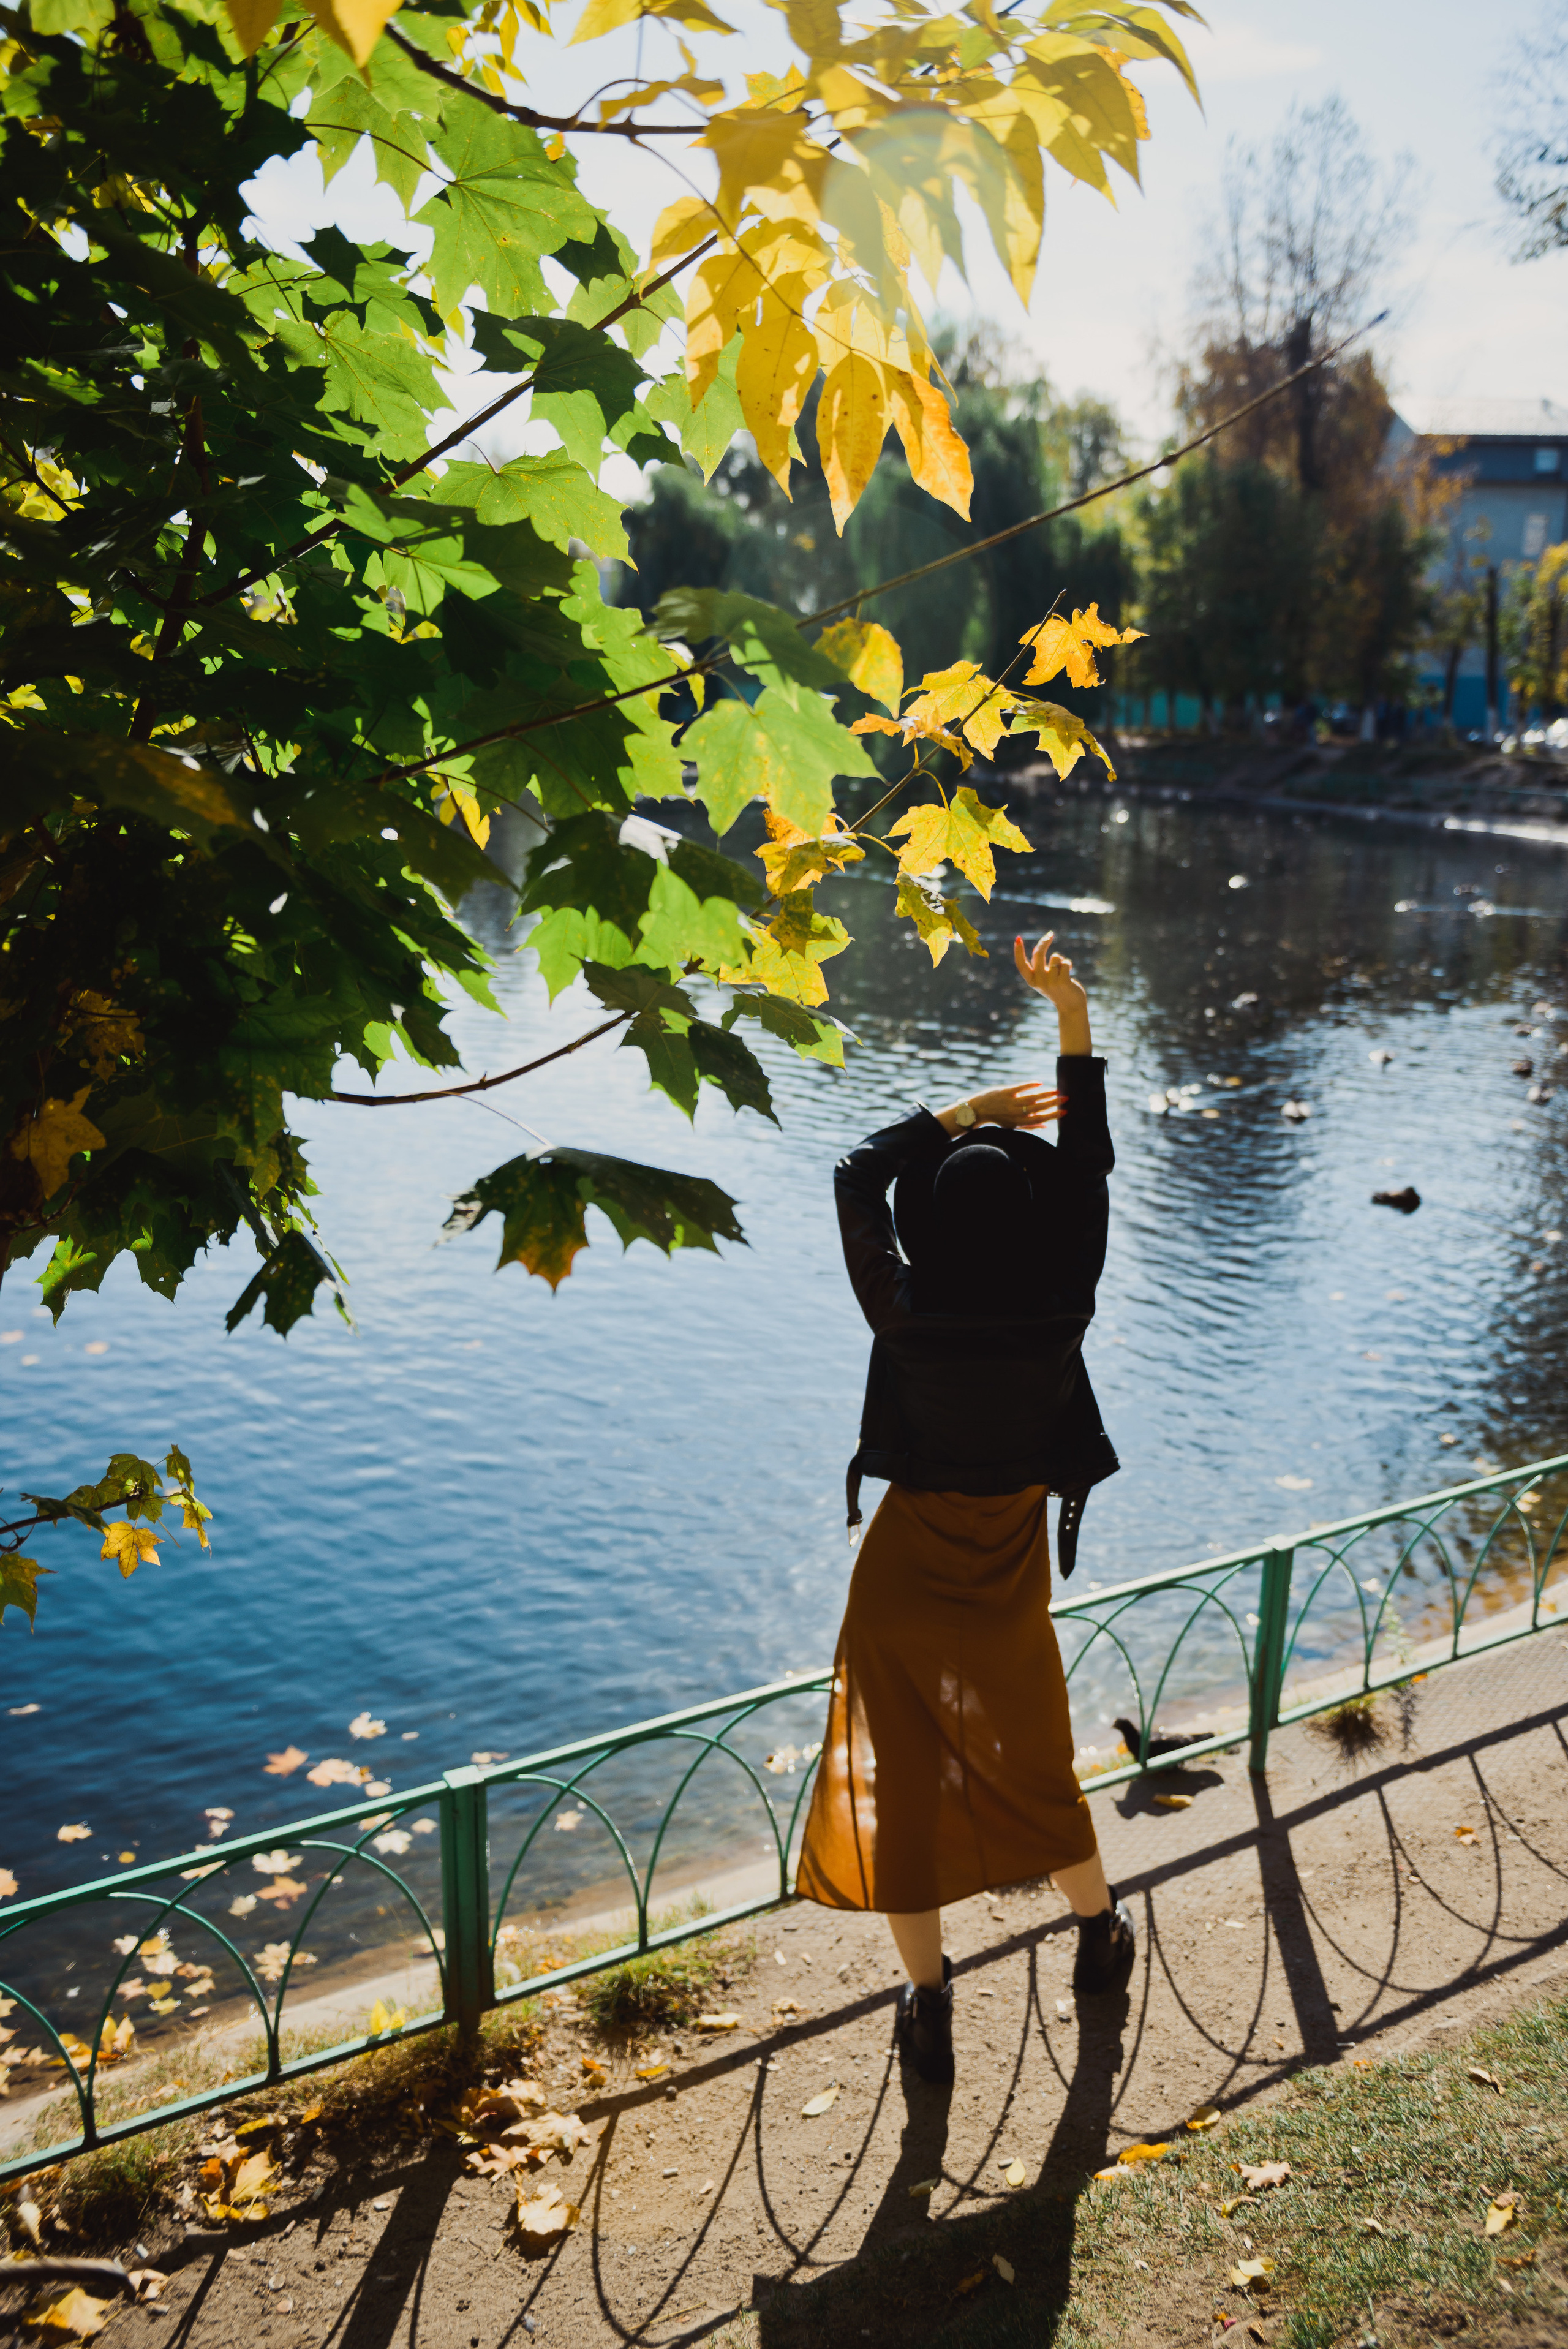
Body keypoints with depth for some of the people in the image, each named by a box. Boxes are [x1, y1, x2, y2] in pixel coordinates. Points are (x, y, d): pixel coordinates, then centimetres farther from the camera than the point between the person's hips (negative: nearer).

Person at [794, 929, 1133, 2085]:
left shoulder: (906, 1317, -24)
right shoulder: (1060, 1317, -21)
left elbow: (859, 1174, -11)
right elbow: (1088, 1172, -12)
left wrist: (967, 1111, -7)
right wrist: (1074, 1019, -14)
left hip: (907, 1569, -2)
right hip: (1009, 1568, 2)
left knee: (903, 1783, 13)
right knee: (1031, 1758, 24)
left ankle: (930, 2008, 24)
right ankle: (1101, 1931, 46)